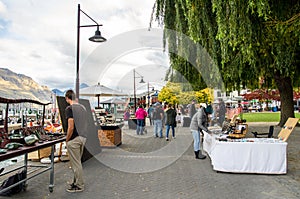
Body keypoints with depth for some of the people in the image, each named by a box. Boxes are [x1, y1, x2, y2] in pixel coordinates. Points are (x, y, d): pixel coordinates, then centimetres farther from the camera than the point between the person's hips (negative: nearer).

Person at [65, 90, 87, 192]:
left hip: (74, 139, -8)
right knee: (77, 161, 20)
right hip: (83, 137, 8)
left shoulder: (69, 109, -15)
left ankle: (79, 186, 14)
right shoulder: (82, 107, 10)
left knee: (76, 163, 3)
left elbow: (71, 127, -19)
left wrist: (67, 140, -7)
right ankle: (76, 181, 31)